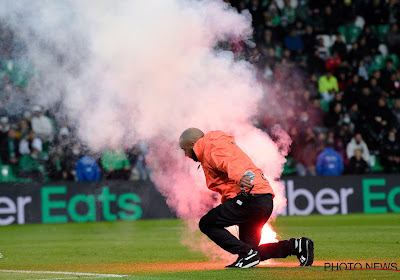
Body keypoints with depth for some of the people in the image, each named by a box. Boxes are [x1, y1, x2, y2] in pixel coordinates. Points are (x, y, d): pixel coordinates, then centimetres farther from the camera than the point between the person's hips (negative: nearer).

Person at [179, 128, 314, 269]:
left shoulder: (212, 148, -4)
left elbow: (230, 162, -25)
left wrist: (240, 178, -44)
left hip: (251, 197, -11)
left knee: (207, 224, -7)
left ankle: (248, 254, -14)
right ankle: (296, 246, 4)